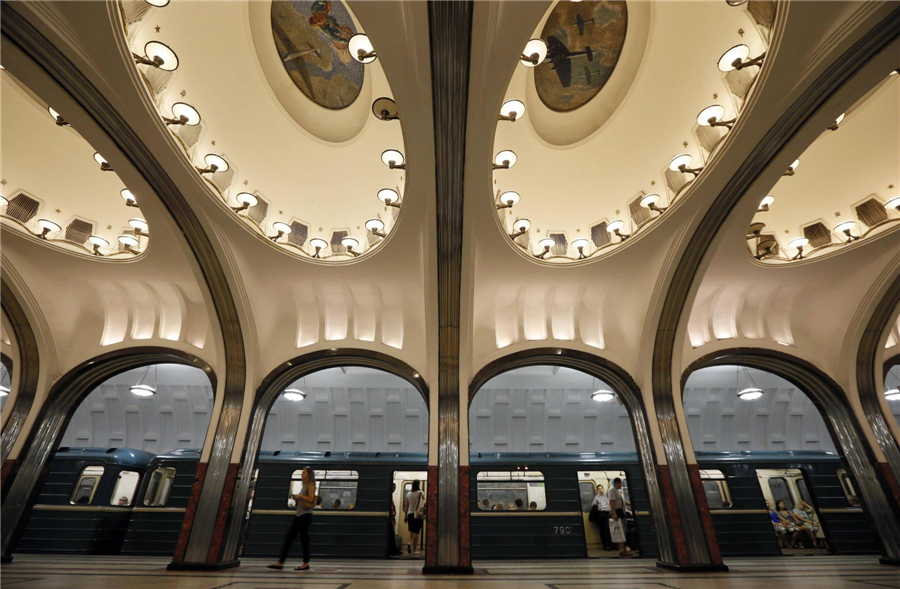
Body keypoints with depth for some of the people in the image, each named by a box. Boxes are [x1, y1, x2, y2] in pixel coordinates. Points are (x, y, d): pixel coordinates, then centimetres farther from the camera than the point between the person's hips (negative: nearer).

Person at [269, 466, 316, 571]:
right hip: (299, 515, 9)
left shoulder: (311, 485, -7)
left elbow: (311, 499, -16)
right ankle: (280, 562, 8)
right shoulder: (304, 486, 20)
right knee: (288, 538, 5)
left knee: (304, 539, -2)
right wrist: (296, 498, 6)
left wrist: (299, 496, -12)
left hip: (305, 515, -9)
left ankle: (306, 564, 8)